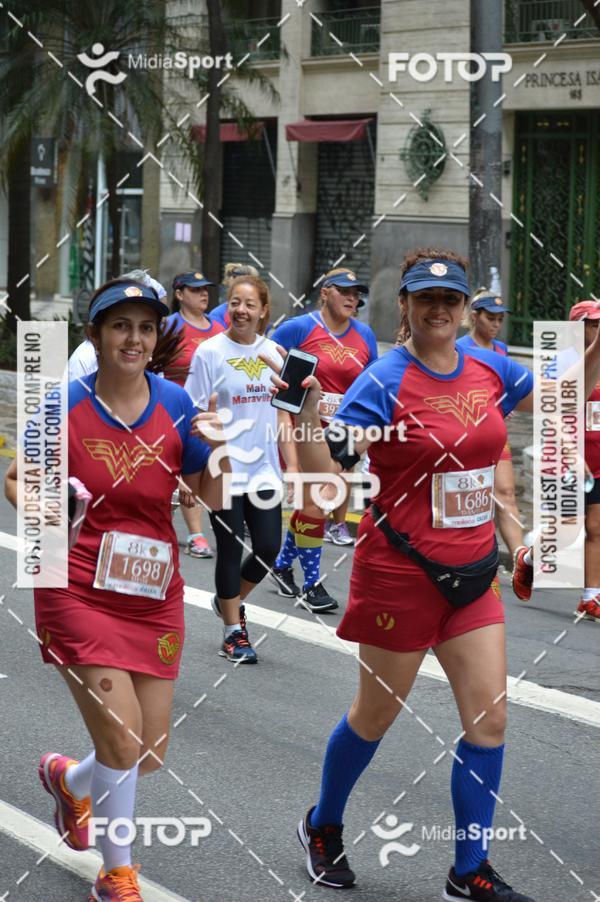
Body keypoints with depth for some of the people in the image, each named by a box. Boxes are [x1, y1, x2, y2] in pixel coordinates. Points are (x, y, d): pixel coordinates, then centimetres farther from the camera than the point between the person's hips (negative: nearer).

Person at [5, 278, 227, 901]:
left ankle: (69, 779, 43)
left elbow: (208, 503, 5)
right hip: (79, 591, -4)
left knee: (149, 756, 8)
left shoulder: (176, 407, -2)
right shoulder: (66, 407, -8)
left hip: (154, 596, 4)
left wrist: (217, 452, -14)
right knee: (123, 743, -12)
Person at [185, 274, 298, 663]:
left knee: (268, 548, 2)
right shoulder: (210, 352, -6)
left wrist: (293, 465, 8)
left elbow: (282, 413, 12)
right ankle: (234, 632, 16)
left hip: (263, 469, 4)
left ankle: (231, 601, 29)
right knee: (231, 551, 3)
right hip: (224, 470, -4)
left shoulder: (274, 353, 6)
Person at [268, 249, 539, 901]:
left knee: (489, 717, 0)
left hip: (473, 571, 5)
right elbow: (324, 471, -20)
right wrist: (303, 413, -36)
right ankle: (322, 827, 36)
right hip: (400, 571, -5)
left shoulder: (488, 369, 3)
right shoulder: (384, 381, -14)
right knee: (376, 713, 11)